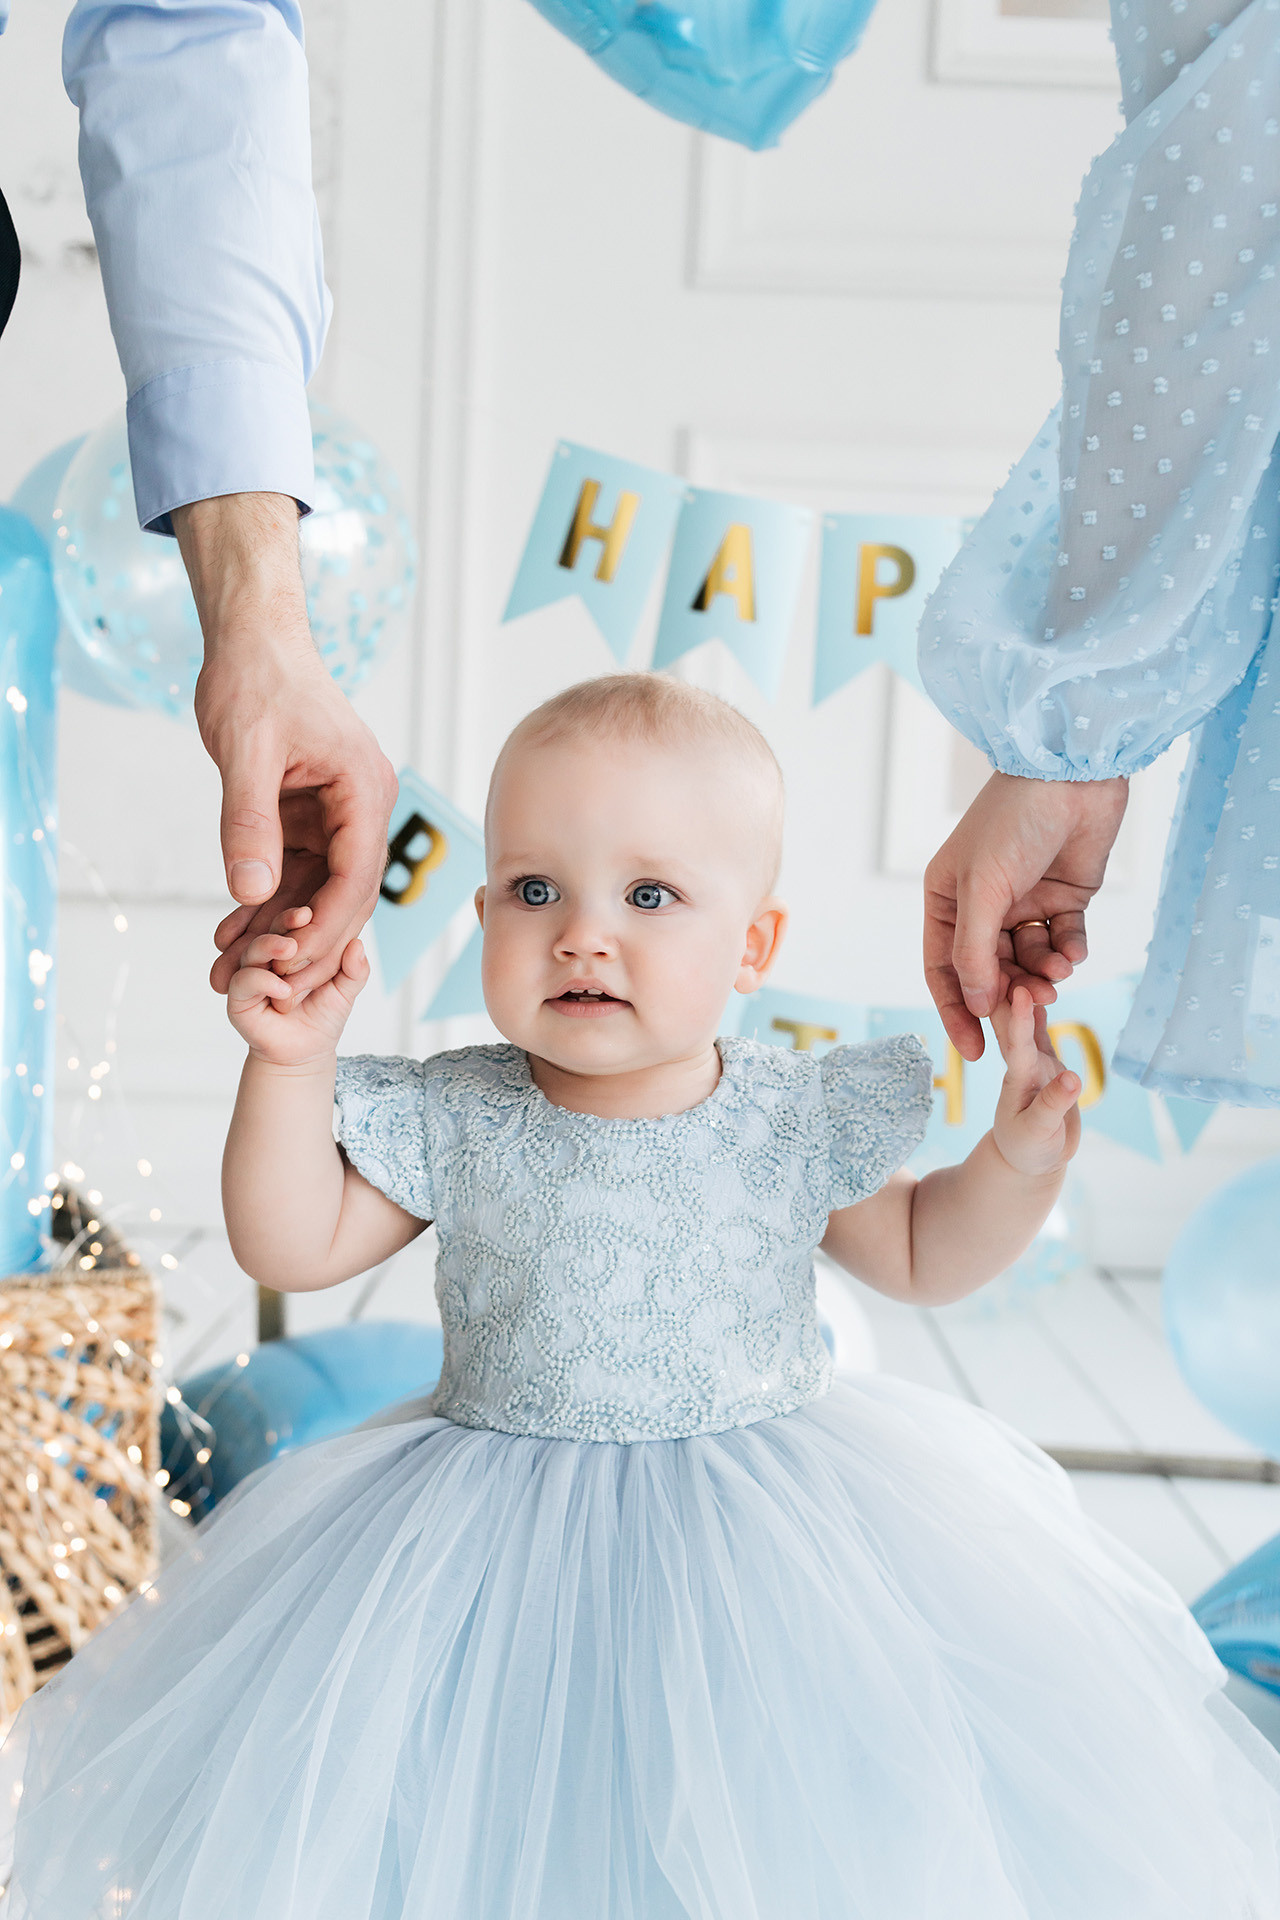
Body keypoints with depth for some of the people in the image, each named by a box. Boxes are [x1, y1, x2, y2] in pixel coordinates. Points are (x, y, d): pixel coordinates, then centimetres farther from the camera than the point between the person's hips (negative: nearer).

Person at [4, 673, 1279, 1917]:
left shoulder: (797, 1120, -7)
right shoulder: (456, 1121, -9)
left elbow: (918, 1258, 7)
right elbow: (295, 1246, -4)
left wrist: (1018, 1162, -11)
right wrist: (291, 1064, -15)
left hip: (773, 1524, 1)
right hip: (499, 1527, 0)